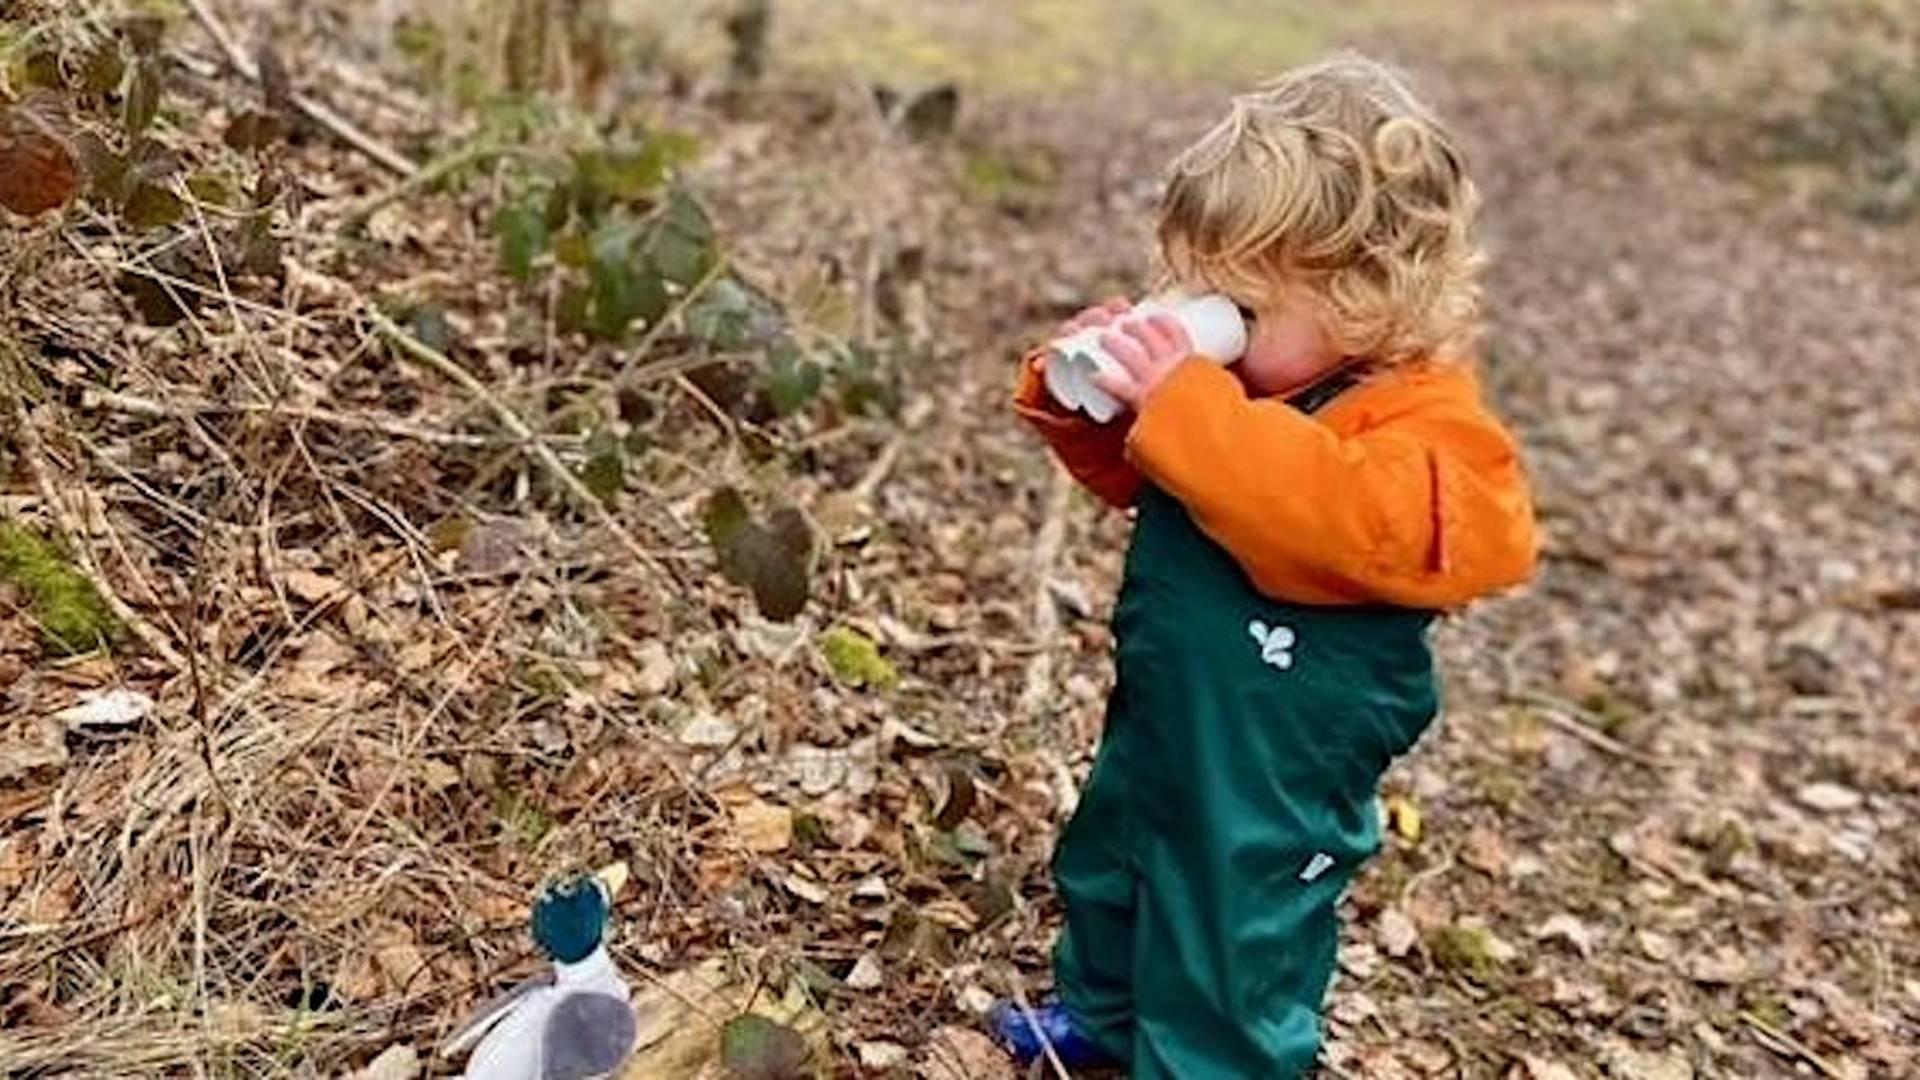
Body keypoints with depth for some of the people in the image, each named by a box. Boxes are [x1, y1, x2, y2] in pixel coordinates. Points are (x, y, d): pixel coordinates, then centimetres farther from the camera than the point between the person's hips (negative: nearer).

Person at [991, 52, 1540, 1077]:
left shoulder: (1426, 419, -24)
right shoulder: (1251, 372, -1)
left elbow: (1328, 512, -45)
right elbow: (1135, 477, 10)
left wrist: (1184, 404, -44)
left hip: (1271, 773, -9)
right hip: (1159, 721, 9)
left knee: (1235, 944, 8)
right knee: (1109, 872, 29)